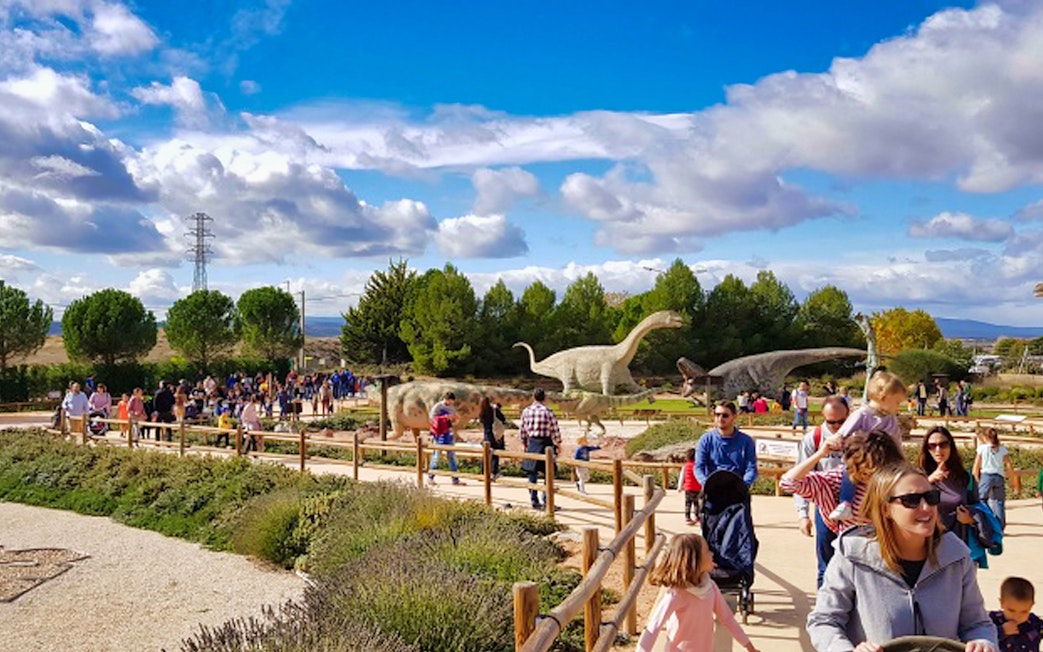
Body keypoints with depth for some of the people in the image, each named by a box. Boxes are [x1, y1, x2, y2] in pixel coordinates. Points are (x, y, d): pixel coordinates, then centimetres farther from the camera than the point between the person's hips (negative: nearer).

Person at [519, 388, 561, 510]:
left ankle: (534, 501, 14)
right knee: (549, 474, 4)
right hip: (546, 443, -4)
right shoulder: (548, 411, -11)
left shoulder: (526, 411, 2)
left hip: (532, 443, 4)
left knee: (532, 473, 11)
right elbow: (555, 431, -7)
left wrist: (524, 444, 21)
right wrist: (558, 444, 6)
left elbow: (522, 430, 9)